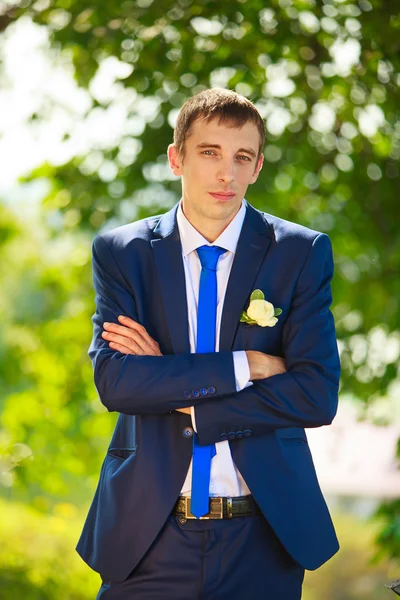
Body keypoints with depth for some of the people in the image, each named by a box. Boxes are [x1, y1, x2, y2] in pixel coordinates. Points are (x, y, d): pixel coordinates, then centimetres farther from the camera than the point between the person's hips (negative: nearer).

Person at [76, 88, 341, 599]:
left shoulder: (302, 253, -1)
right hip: (149, 534, 0)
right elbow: (113, 379, -11)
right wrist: (243, 366, -17)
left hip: (262, 536, 0)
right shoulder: (120, 252, 2)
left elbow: (318, 394, -10)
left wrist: (173, 389, -13)